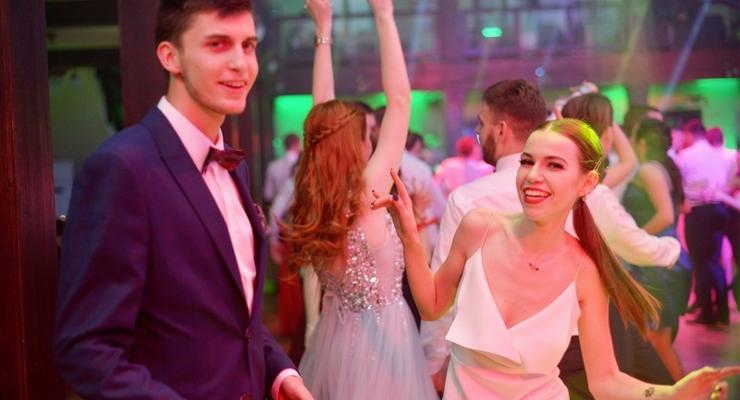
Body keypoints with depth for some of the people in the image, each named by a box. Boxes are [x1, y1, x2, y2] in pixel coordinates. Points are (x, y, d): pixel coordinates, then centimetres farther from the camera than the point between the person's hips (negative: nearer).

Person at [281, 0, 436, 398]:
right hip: (379, 339, -6)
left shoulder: (315, 200, -4)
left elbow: (323, 117, 4)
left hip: (335, 335, 6)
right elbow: (399, 100, -18)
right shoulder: (368, 194, -19)